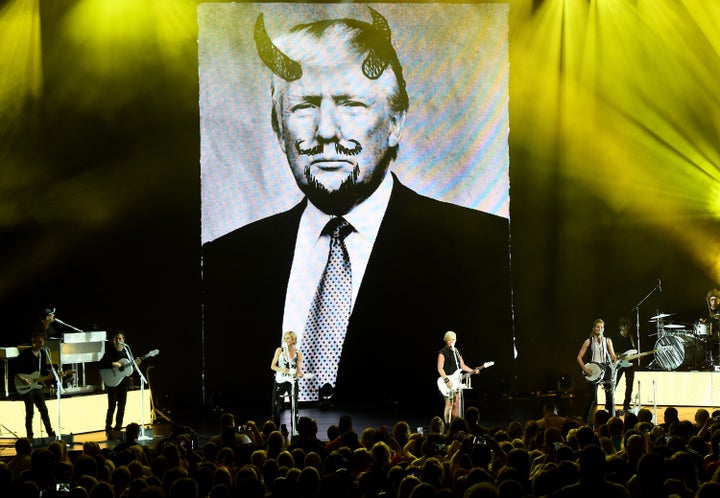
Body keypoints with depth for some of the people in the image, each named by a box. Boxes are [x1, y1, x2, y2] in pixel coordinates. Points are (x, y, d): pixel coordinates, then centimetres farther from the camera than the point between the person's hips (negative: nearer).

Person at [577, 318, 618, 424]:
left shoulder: (608, 341, 12)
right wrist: (585, 368, -9)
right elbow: (579, 357, 6)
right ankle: (589, 423, 1)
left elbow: (613, 356, 8)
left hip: (607, 369, 2)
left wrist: (617, 358, -15)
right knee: (593, 398, -5)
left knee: (610, 397, -4)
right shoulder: (588, 342, 7)